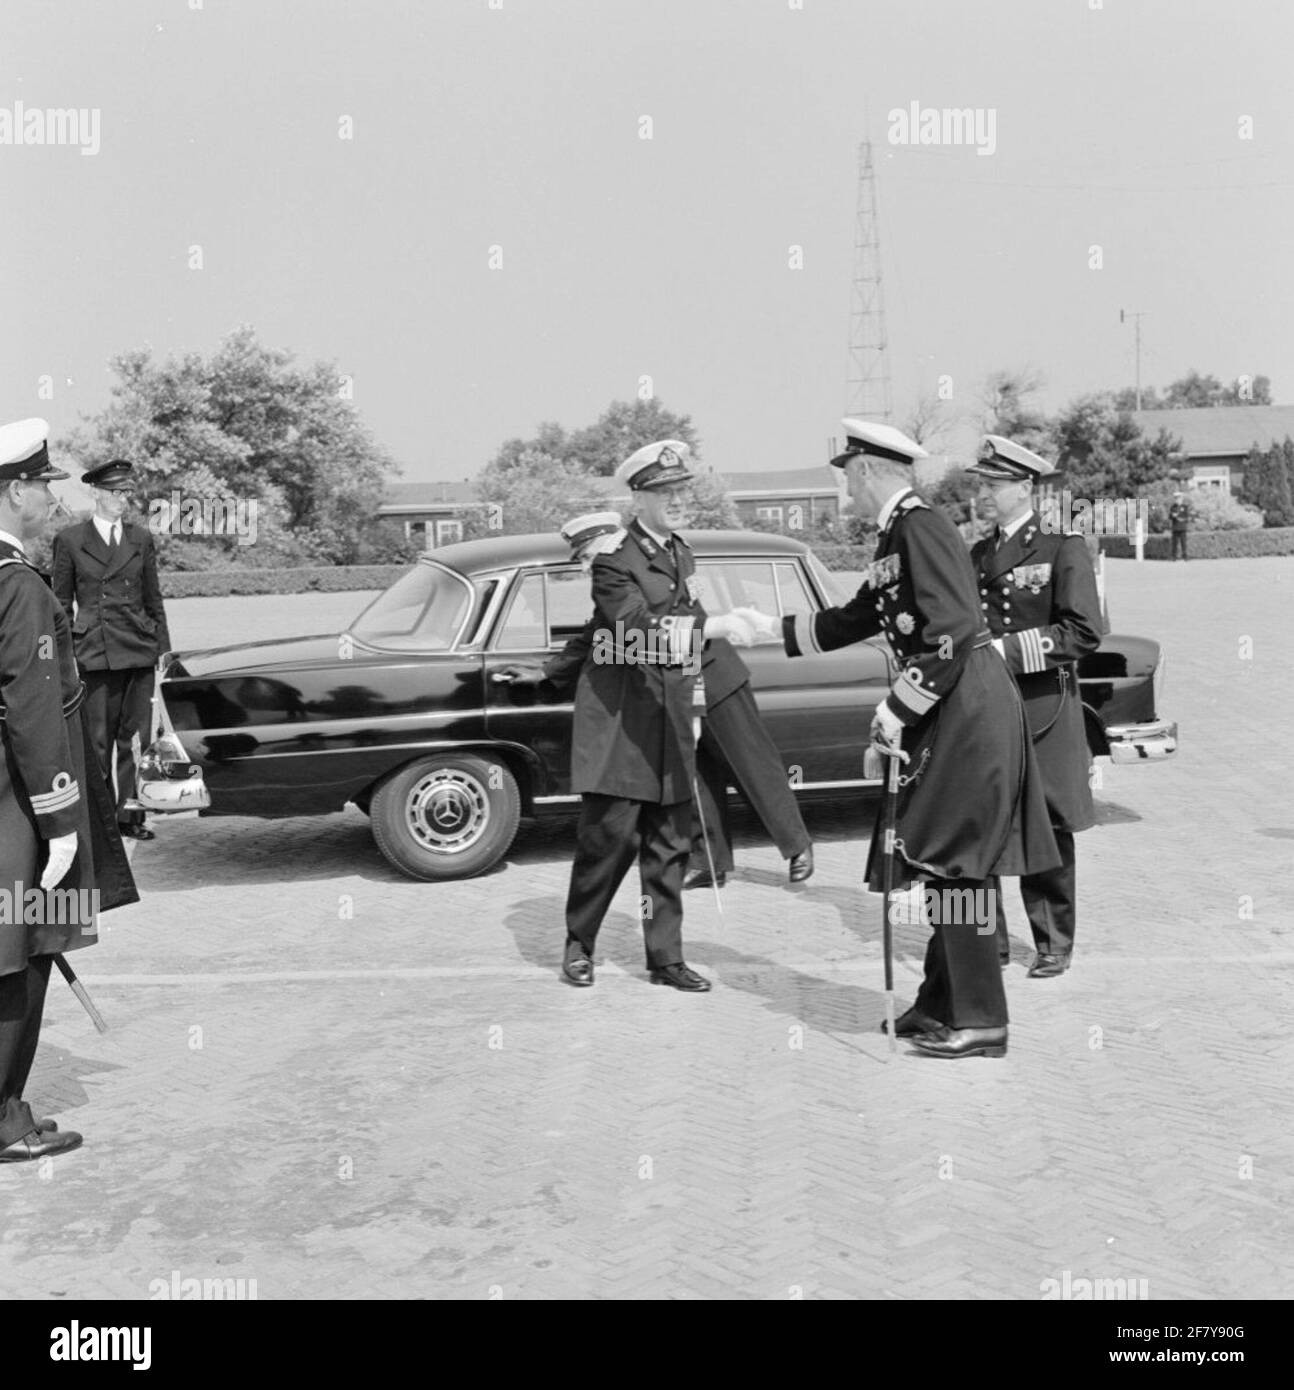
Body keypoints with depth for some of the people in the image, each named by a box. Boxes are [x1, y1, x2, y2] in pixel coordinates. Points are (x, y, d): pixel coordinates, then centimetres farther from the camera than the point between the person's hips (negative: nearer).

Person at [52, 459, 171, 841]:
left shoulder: (141, 538, 9)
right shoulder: (70, 540, 1)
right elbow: (61, 604, 4)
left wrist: (163, 647, 9)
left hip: (139, 650, 3)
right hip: (95, 651, -3)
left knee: (135, 736, 5)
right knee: (98, 740, 1)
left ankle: (130, 813, 13)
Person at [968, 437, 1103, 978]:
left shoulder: (1063, 549, -3)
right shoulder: (977, 555, 15)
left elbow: (1085, 631, -12)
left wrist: (1008, 649, -17)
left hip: (1043, 711, -5)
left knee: (1047, 832, 4)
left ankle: (1054, 944, 18)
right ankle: (988, 937, 16)